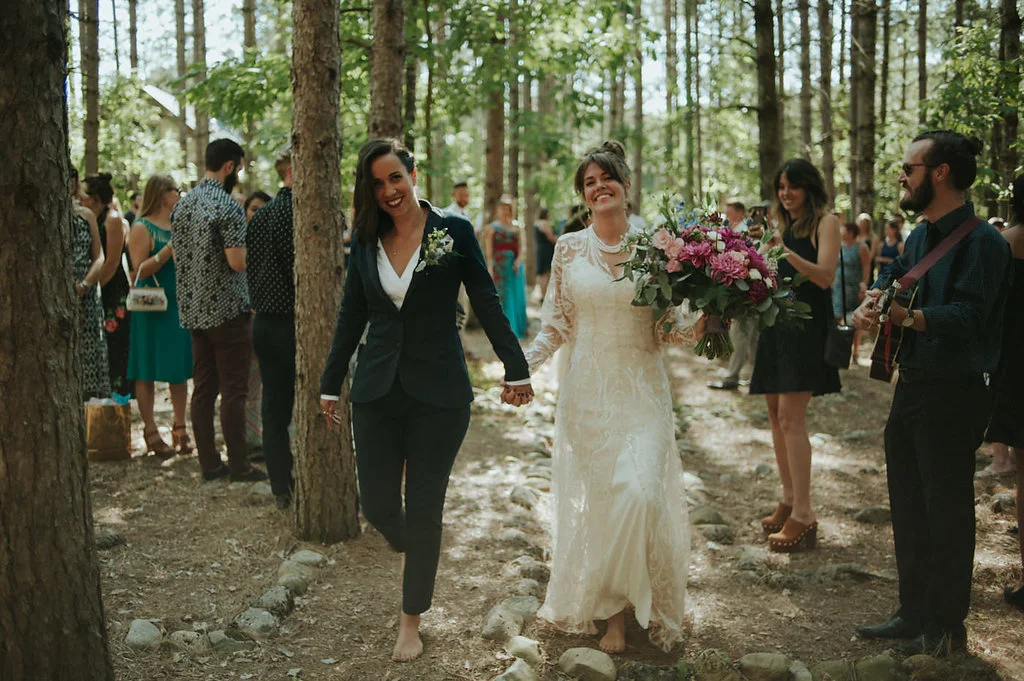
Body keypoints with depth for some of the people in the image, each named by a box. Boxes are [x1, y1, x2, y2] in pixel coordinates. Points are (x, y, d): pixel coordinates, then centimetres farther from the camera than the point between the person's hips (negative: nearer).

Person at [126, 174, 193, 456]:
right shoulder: (141, 228, -5)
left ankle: (180, 428, 14)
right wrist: (169, 250, -20)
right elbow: (140, 270, -13)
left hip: (180, 305, 7)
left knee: (181, 369, 7)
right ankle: (151, 431, 3)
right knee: (148, 372, -2)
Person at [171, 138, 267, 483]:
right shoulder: (228, 206, -15)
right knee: (233, 390, -2)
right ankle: (239, 466, 3)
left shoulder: (182, 205, 9)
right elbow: (238, 262, -20)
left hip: (193, 309, 8)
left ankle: (209, 463, 14)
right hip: (227, 309, -7)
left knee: (203, 388, 10)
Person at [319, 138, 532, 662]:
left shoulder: (453, 231, -5)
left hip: (438, 392, -3)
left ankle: (412, 620, 19)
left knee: (423, 509, 3)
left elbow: (486, 304, -2)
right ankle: (410, 553, 39)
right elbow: (351, 315, 13)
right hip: (377, 392, 3)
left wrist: (515, 369, -4)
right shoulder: (365, 240, 5)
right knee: (376, 504, 4)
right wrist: (330, 383, 15)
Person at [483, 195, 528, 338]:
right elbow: (489, 250, -4)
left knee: (517, 296, 4)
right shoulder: (492, 228, 2)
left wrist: (518, 260, -12)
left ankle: (518, 327, 12)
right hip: (499, 265, -3)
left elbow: (522, 246, 6)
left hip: (515, 266, 3)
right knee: (502, 295, -2)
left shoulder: (517, 228, 13)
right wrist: (490, 267, -13)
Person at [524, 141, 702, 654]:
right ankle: (610, 611, 14)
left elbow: (667, 326, 3)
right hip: (587, 389, 1)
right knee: (597, 497, 2)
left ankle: (646, 604, 9)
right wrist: (522, 366, -6)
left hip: (642, 389, -1)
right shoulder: (568, 248, 5)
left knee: (641, 493, -12)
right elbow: (556, 323, 8)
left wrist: (699, 328, -17)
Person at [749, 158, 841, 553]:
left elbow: (825, 277, -14)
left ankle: (803, 515, -13)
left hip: (807, 324, -8)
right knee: (776, 414, 10)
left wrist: (787, 254, -25)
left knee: (791, 415, -15)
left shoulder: (825, 223, -3)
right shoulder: (783, 227, 18)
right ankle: (789, 500, 20)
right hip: (777, 323, 8)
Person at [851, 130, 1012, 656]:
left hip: (953, 395, -9)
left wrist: (910, 317, -41)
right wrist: (867, 305, -7)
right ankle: (915, 613, 31)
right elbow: (892, 277, 16)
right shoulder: (920, 237, 13)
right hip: (911, 386, 9)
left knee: (947, 514, 2)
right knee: (908, 509, 17)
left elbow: (969, 315, -26)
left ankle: (947, 628, 15)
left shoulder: (981, 242, -17)